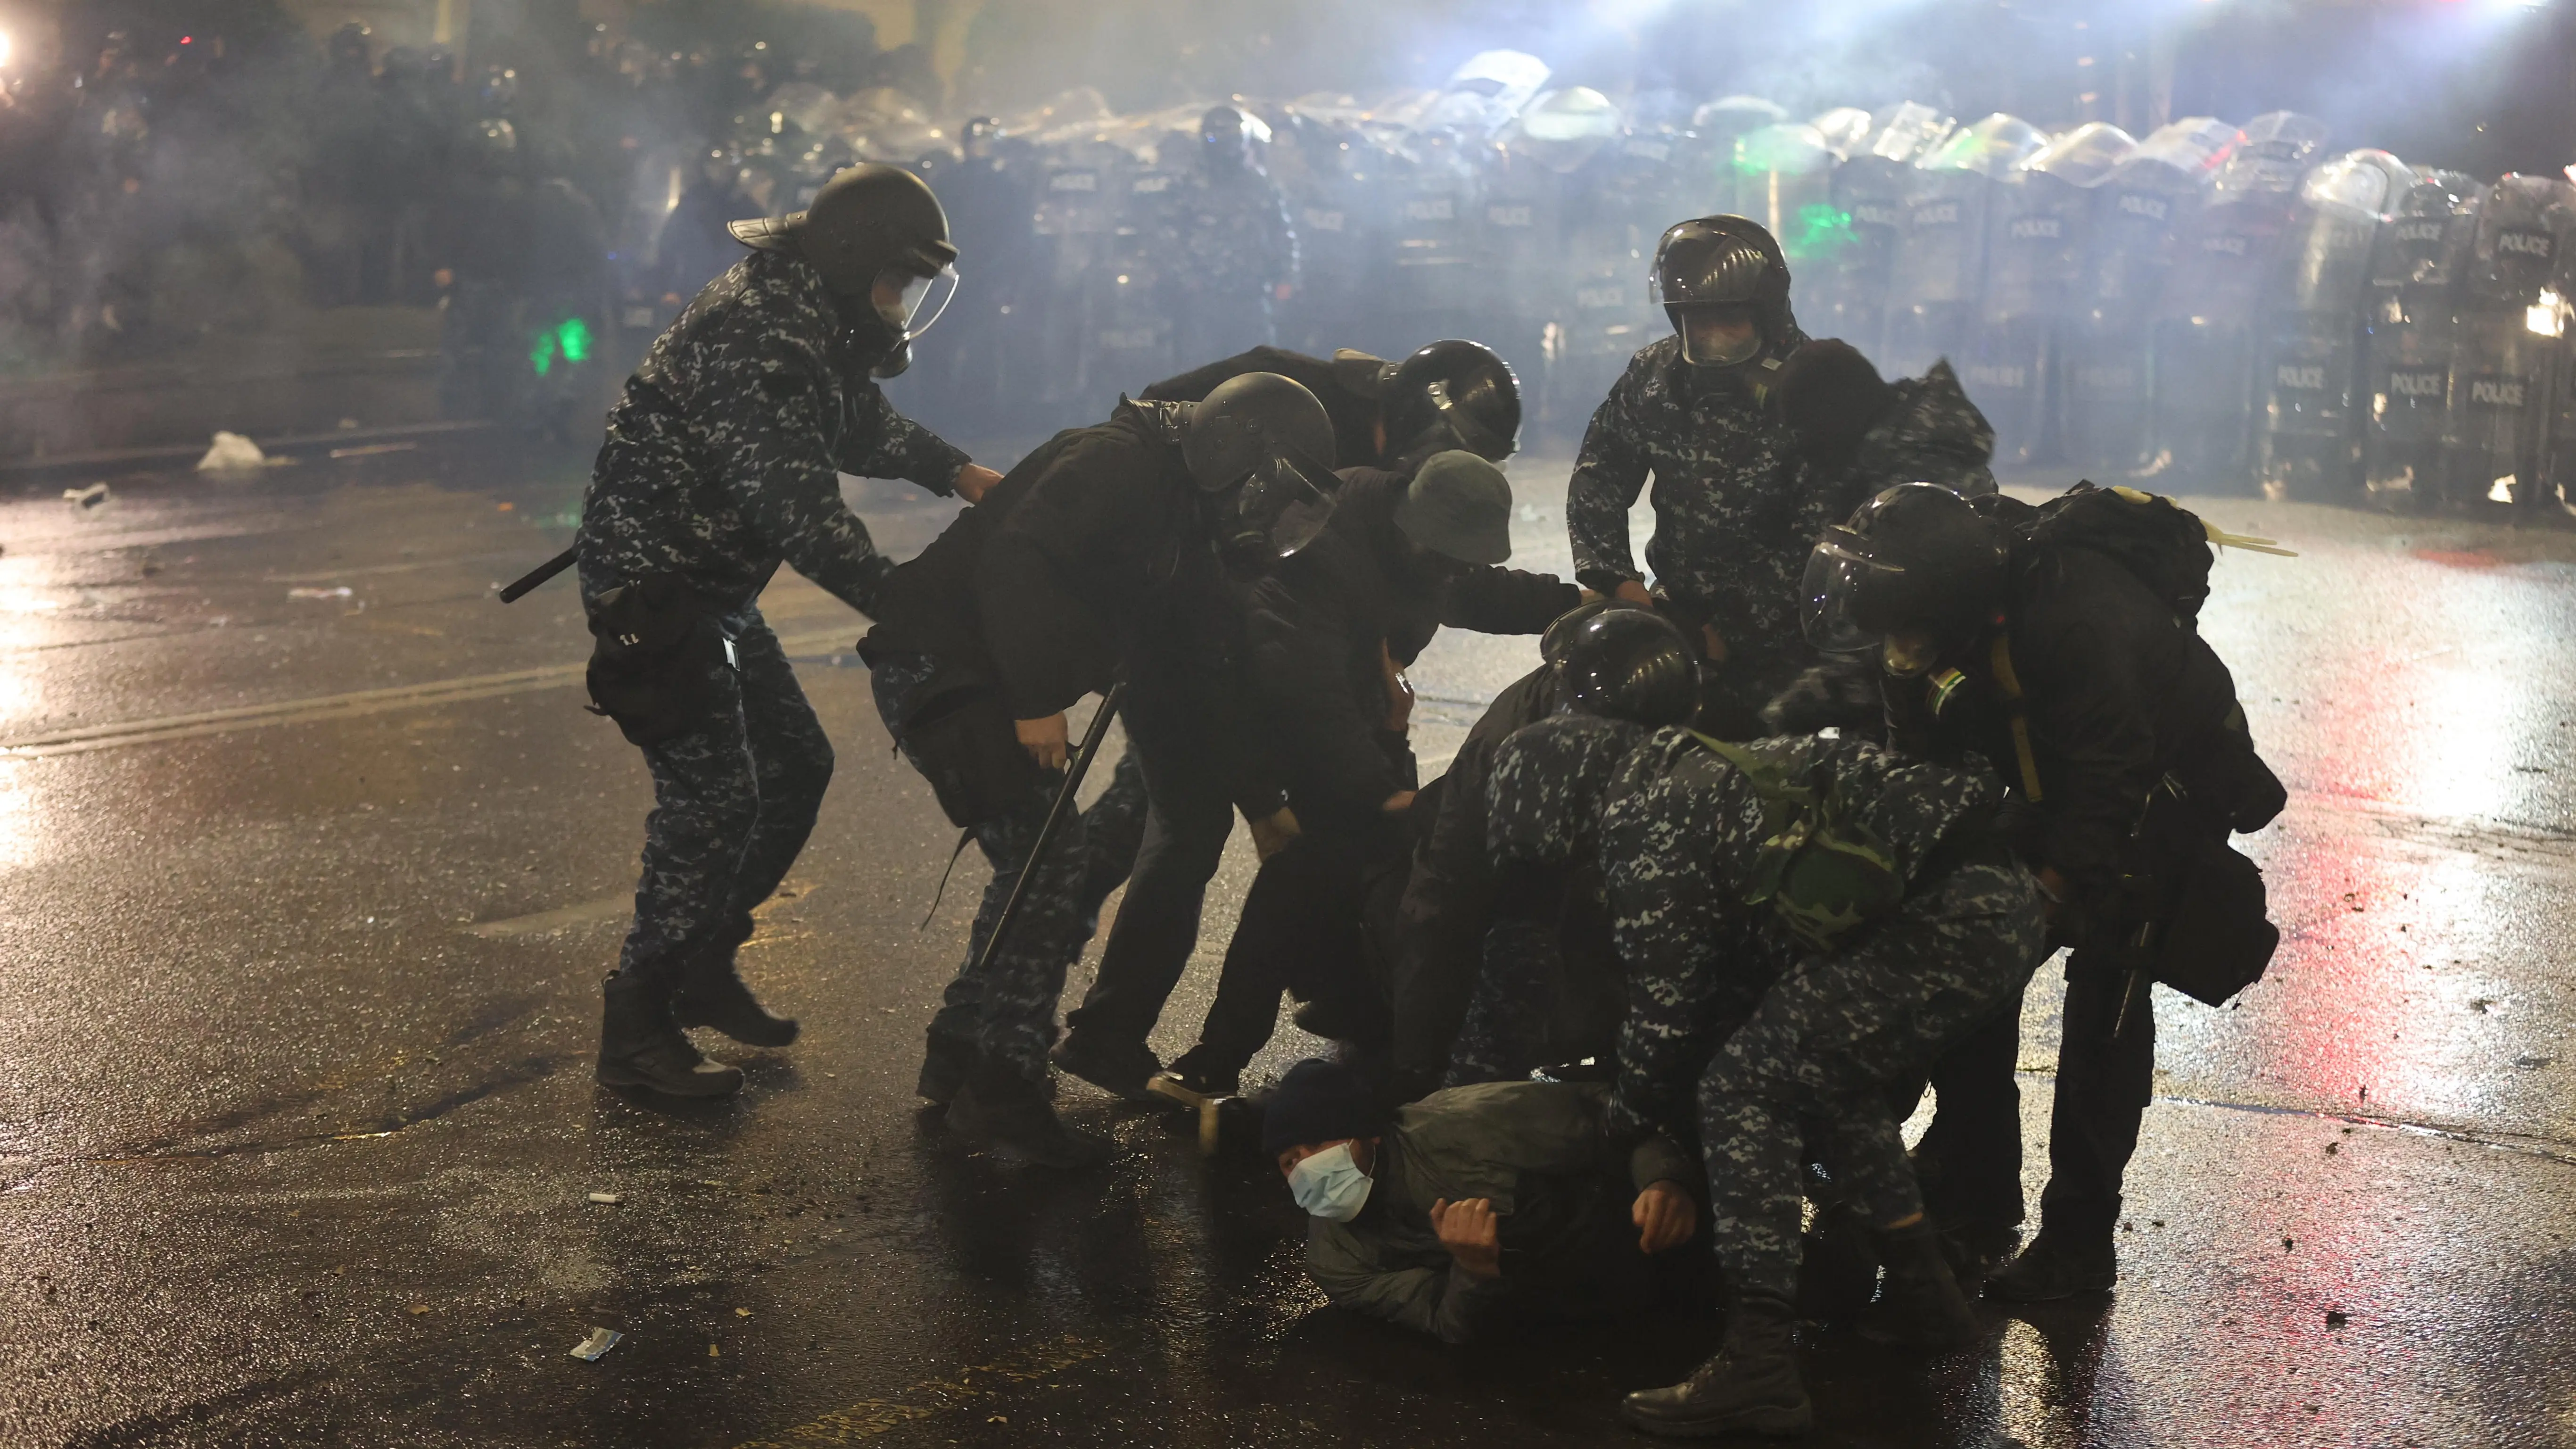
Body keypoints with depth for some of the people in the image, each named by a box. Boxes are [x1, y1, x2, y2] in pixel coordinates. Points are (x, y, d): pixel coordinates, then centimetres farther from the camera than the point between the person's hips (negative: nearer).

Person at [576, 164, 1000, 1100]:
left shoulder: (811, 317, 8)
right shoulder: (757, 335, -26)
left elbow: (862, 422, 25)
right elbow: (794, 501, -34)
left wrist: (959, 473, 11)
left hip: (712, 587, 11)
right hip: (651, 586, -11)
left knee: (795, 766, 15)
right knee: (713, 795, -12)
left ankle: (704, 966, 29)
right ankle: (637, 1031, -3)